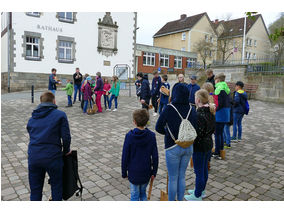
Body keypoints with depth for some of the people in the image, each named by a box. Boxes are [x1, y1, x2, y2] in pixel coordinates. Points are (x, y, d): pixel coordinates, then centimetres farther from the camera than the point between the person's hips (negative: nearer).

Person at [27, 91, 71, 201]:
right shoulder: (60, 115, -1)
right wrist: (66, 151, 10)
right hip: (52, 157, -4)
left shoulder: (32, 118, 16)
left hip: (33, 157, 5)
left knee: (35, 189, 18)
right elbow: (66, 137, -6)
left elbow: (32, 136, 17)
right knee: (56, 186, 15)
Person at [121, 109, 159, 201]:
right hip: (146, 172, 2)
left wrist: (124, 172, 3)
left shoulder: (129, 136, -15)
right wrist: (154, 172, 6)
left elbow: (125, 156, -10)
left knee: (134, 196, 12)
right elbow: (155, 156, -5)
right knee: (143, 193, 21)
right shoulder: (151, 136, -10)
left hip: (133, 172, -2)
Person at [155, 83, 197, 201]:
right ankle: (180, 200, 35)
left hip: (173, 148, -4)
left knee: (173, 179, 11)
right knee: (182, 177, 20)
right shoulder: (191, 109, -4)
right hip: (188, 147, 5)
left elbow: (158, 127, -11)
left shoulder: (169, 108, -16)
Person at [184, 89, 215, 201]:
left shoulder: (199, 114, -25)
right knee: (204, 169, 21)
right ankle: (201, 190, 39)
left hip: (200, 146, -9)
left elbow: (198, 133, -24)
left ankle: (197, 195, 22)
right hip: (209, 144, 9)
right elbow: (213, 129, 11)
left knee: (199, 171, 6)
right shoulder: (211, 112, 3)